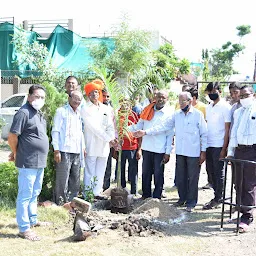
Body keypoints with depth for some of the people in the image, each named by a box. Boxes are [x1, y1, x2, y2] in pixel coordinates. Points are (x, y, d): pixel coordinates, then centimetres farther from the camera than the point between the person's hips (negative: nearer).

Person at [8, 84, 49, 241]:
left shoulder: (39, 114, 12)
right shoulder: (24, 113, -15)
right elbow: (12, 137, -17)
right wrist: (16, 153, -2)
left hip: (40, 162, 9)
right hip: (28, 162, -9)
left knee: (34, 193, 20)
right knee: (25, 195, -1)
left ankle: (33, 220, 34)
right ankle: (24, 229, 7)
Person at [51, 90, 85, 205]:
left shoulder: (79, 114, 18)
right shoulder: (61, 111, -2)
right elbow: (55, 131, -6)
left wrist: (83, 147, 20)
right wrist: (56, 150, -12)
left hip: (76, 152, 7)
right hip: (64, 151, -7)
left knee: (75, 180, 11)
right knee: (62, 180, -5)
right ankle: (60, 203, 3)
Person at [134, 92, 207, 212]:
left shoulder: (198, 115, -4)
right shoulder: (176, 115, 7)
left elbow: (204, 134, -3)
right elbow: (163, 126, 4)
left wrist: (203, 151, -6)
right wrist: (145, 132, -3)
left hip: (193, 152, -4)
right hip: (180, 152, 4)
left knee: (192, 178, 3)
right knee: (180, 177, 12)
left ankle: (191, 202, 14)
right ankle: (182, 198, 28)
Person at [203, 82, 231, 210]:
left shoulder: (225, 107, -7)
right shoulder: (208, 107, 13)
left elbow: (227, 129, -9)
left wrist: (224, 148, -13)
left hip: (219, 146, -7)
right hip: (208, 145, 7)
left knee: (219, 173, 2)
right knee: (210, 172, 10)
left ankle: (217, 199, 11)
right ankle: (217, 194, 21)